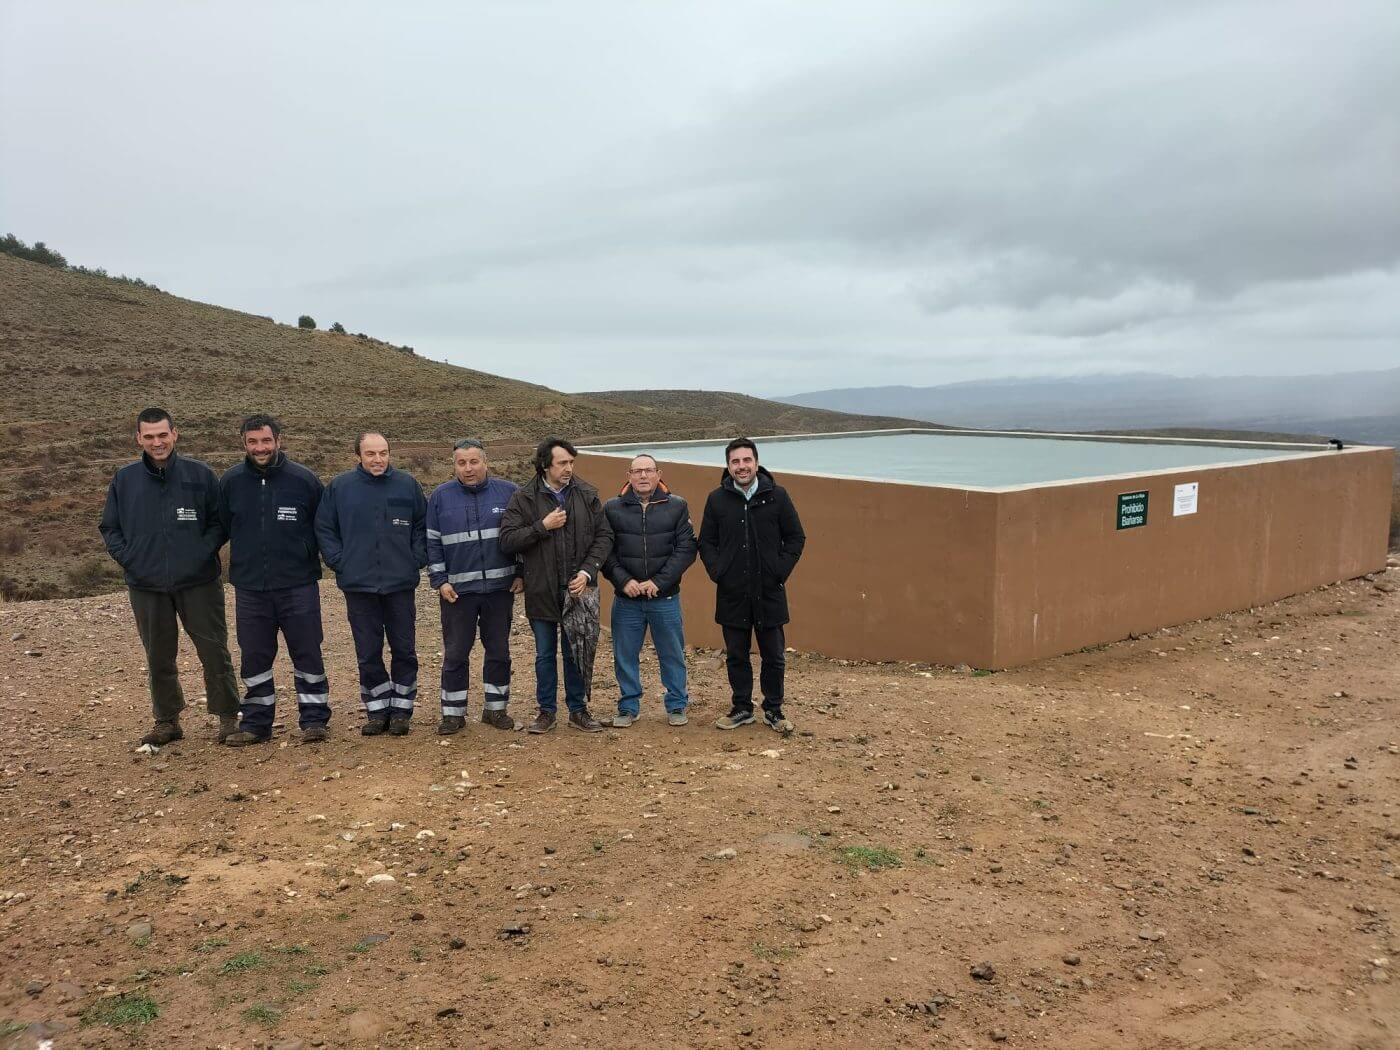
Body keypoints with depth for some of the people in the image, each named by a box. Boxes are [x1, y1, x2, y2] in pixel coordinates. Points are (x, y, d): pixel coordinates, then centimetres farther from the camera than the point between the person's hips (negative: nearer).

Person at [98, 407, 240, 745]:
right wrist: (127, 558, -1)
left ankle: (228, 716, 12)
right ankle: (167, 721, 25)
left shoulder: (200, 475, -1)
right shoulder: (124, 480, 5)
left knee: (215, 652, 0)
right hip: (146, 586, 3)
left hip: (198, 582, -2)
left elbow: (220, 521, 4)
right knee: (159, 658, 12)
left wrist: (203, 551, -10)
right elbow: (109, 528, 13)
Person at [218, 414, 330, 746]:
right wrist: (245, 557, 13)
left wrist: (304, 556, 4)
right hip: (249, 587, 2)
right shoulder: (230, 481, 2)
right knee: (254, 657, 10)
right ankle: (256, 723, 22)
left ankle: (314, 719, 13)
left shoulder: (304, 479, -4)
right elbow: (222, 527, 15)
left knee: (307, 653, 2)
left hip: (298, 585, -2)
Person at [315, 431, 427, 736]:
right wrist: (339, 561, -1)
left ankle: (401, 710, 18)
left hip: (400, 584, 0)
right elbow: (324, 528, 8)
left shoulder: (407, 485, 3)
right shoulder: (339, 486, 2)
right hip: (358, 585, 0)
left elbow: (423, 525, 9)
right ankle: (377, 711, 18)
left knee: (404, 650, 5)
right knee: (368, 653, 6)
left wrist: (417, 560, 1)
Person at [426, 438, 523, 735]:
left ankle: (495, 707, 23)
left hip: (500, 587, 0)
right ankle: (453, 712, 17)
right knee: (455, 654, 5)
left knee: (499, 651, 10)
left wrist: (521, 574, 0)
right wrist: (440, 581, -3)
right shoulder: (440, 497, 2)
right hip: (457, 589, 0)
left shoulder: (508, 492, 1)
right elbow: (432, 543, 4)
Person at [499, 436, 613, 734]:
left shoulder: (587, 494, 1)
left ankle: (578, 709, 25)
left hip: (578, 589, 1)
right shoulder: (524, 498, -4)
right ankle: (546, 711, 25)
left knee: (577, 653, 11)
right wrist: (543, 526, -18)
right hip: (542, 591, -1)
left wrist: (587, 571, -10)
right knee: (545, 655, 11)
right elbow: (507, 541, -9)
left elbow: (604, 536, 1)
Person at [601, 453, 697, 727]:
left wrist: (659, 582, -13)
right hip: (626, 599, 1)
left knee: (673, 655, 9)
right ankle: (628, 707, 24)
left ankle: (676, 705, 25)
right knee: (625, 656, 9)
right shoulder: (612, 508, 2)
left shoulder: (677, 506, 1)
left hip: (666, 597, -1)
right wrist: (623, 580, -13)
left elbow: (686, 549, -4)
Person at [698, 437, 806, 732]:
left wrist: (781, 570, -5)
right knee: (736, 656, 11)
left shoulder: (777, 495, -1)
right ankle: (742, 708, 24)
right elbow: (706, 542, 9)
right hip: (732, 594, 1)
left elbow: (795, 538, 4)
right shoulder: (717, 499, 2)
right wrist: (717, 572, -4)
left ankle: (773, 710, 21)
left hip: (769, 592, -1)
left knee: (773, 656, 7)